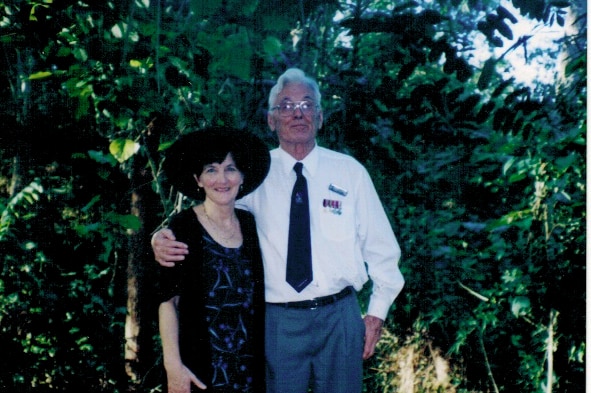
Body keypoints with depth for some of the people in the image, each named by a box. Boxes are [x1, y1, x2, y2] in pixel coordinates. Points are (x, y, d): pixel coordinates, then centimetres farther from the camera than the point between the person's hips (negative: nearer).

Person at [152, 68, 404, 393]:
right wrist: (163, 238, -23)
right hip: (279, 321, -1)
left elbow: (380, 246, 6)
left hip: (340, 317, 1)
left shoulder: (350, 171, 3)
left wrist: (378, 309, 3)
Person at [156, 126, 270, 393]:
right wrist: (173, 364, -17)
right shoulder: (183, 227, -8)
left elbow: (257, 297, 10)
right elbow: (168, 300, -10)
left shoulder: (249, 224, 6)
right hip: (200, 368, -4)